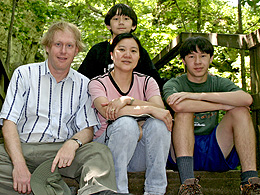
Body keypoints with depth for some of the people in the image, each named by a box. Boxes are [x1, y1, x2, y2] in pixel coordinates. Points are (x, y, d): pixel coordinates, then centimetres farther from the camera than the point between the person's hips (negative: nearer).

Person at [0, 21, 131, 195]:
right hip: (23, 148, 0)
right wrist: (19, 164, -19)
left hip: (63, 150, 1)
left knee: (100, 151, -28)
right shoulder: (24, 74, 8)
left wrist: (73, 143, -18)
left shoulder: (83, 84, 12)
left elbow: (87, 129, 8)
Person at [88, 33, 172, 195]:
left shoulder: (147, 82, 7)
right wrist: (150, 109, -29)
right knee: (126, 123, -31)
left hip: (139, 154, 3)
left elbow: (160, 108, -14)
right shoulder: (98, 83, -2)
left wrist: (128, 100, -27)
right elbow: (108, 112, -24)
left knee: (158, 123, -25)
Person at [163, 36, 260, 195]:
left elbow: (247, 99, -16)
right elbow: (177, 105, -26)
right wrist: (224, 105, -18)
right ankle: (187, 182, -39)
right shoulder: (174, 84, 2)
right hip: (183, 150, -2)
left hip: (216, 152, 2)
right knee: (184, 112, -24)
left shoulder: (220, 83, 9)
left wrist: (199, 95, -24)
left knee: (241, 110, -14)